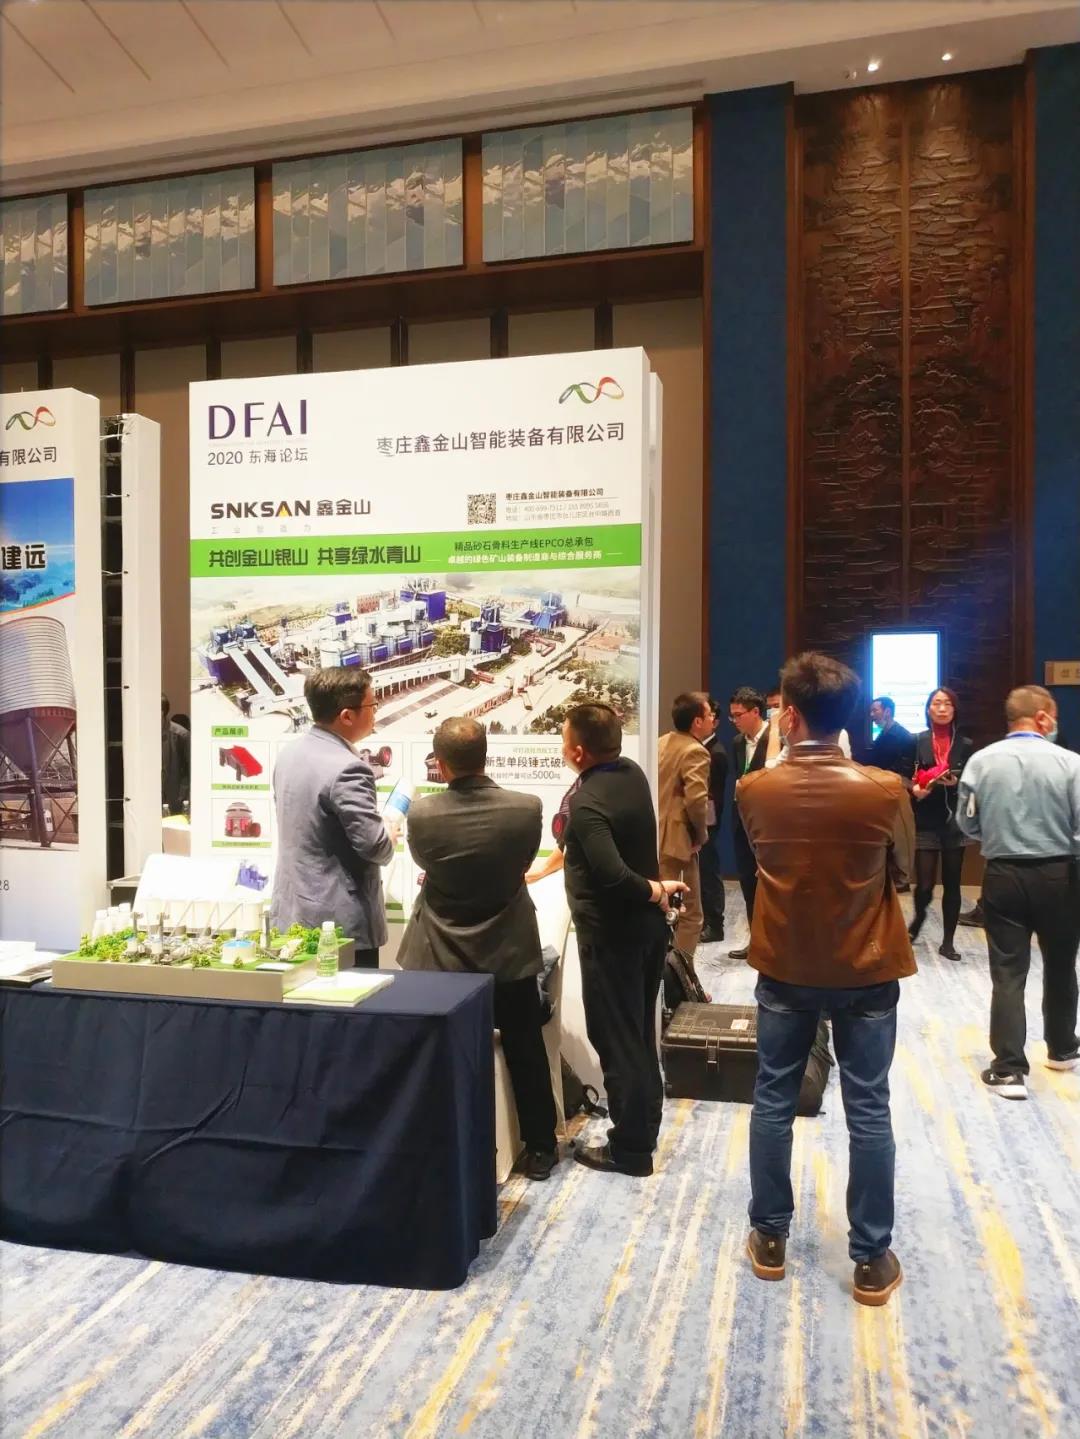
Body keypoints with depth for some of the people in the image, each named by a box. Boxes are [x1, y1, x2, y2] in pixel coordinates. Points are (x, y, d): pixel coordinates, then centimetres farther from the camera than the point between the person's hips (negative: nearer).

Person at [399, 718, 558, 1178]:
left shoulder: (421, 815, -18)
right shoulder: (526, 808, -17)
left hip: (442, 956, 0)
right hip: (509, 952, 1)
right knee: (526, 1052, 16)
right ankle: (540, 1147, 29)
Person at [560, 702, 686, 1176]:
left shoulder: (585, 802, -25)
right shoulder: (633, 773, 0)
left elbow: (611, 874, -35)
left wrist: (653, 889, -18)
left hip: (611, 933, -8)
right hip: (647, 923, 8)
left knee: (615, 1039, 5)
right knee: (640, 1033, 20)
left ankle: (629, 1149, 17)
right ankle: (645, 1129, 33)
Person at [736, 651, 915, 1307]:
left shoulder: (754, 790, -13)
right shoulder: (885, 790, -16)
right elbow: (903, 866, 2)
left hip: (785, 972, 1)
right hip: (866, 973, -1)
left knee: (773, 1102, 15)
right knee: (868, 1112, 11)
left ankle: (770, 1239, 27)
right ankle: (872, 1260, 21)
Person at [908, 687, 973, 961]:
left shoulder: (965, 744, 3)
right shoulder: (916, 742, -1)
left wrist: (956, 783, -15)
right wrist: (915, 789, -19)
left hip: (955, 823, 2)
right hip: (925, 823, -1)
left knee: (952, 884, 7)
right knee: (924, 885, -3)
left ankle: (947, 941, 19)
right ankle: (919, 918, 30)